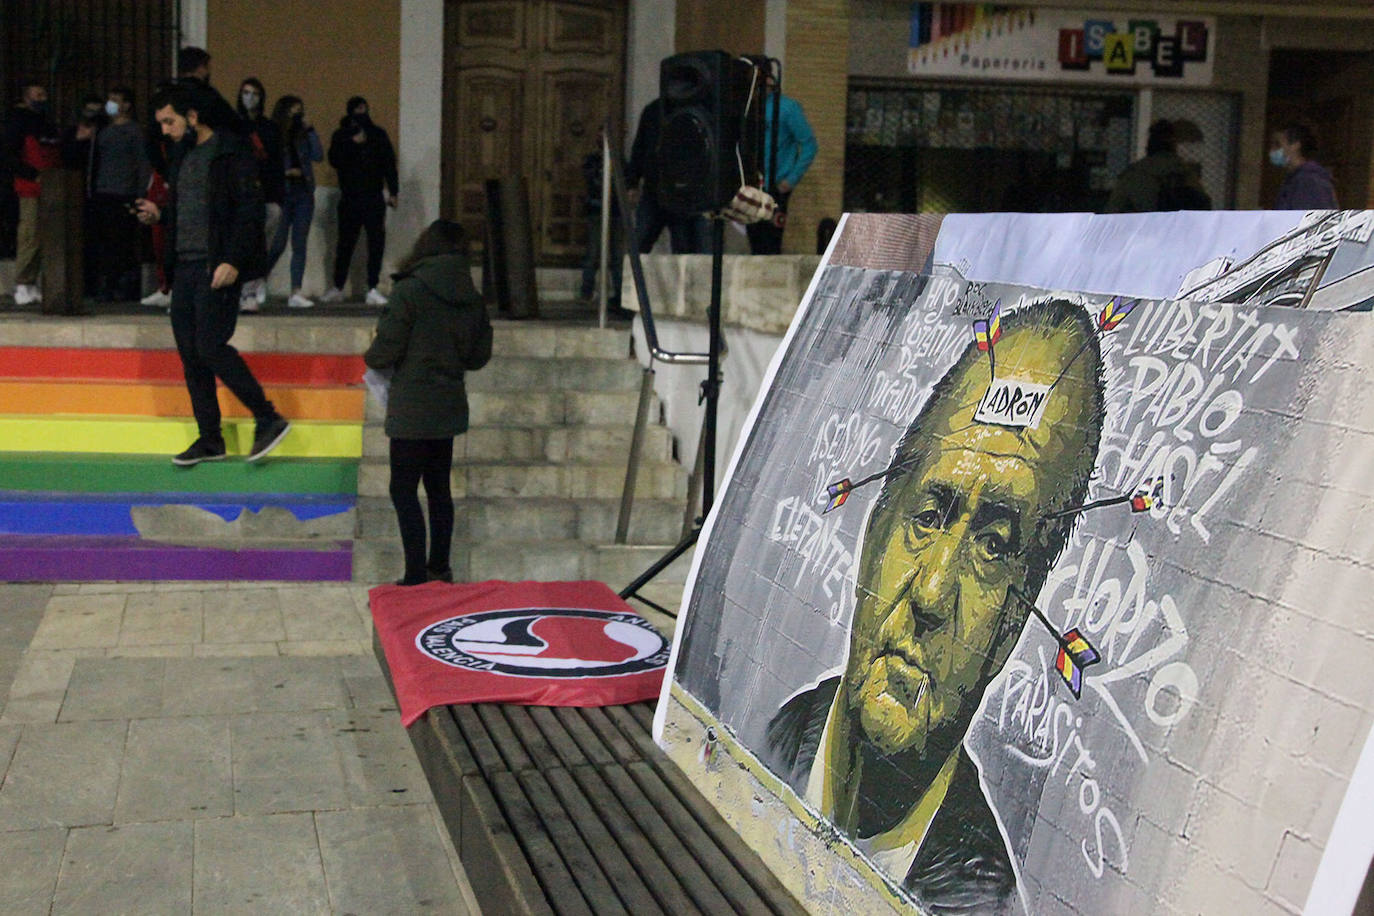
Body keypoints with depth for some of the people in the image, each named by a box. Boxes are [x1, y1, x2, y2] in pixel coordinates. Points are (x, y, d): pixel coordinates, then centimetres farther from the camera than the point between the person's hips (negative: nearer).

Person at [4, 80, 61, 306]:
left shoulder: (47, 123, 21)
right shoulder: (18, 121, -1)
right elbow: (11, 156, -9)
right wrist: (35, 175, -17)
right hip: (30, 189, -7)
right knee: (30, 237, -9)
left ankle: (32, 285, 13)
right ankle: (22, 287, -3)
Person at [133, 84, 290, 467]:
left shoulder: (231, 152, -8)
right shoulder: (181, 155, 17)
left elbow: (250, 209, -14)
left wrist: (233, 261, -20)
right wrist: (159, 215, 6)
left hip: (217, 266, -8)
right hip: (185, 265, 8)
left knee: (210, 346, -13)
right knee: (189, 353, 6)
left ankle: (268, 419, -1)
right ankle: (210, 439, 14)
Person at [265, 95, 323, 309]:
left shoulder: (303, 136, 10)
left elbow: (318, 155, -4)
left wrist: (310, 130, -4)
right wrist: (284, 173, -12)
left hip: (303, 194, 4)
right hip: (281, 195, -4)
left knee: (299, 245, 1)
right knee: (277, 245, -6)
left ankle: (296, 293, 2)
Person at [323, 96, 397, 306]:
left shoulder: (378, 134, 10)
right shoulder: (341, 135, 7)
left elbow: (389, 163, 9)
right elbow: (334, 160, -7)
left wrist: (392, 192, 2)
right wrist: (353, 144, -16)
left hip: (374, 197, 1)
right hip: (349, 198, 0)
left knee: (376, 242, -6)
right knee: (345, 243, 3)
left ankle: (373, 289, -2)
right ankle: (337, 288, 13)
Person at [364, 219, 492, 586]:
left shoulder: (409, 291, -14)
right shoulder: (472, 298, 4)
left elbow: (385, 352, -12)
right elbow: (480, 355, 11)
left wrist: (370, 357, 9)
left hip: (412, 409, -6)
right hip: (450, 406, 6)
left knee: (404, 490, -1)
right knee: (439, 487, 16)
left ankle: (416, 577, -3)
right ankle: (439, 568, 24)